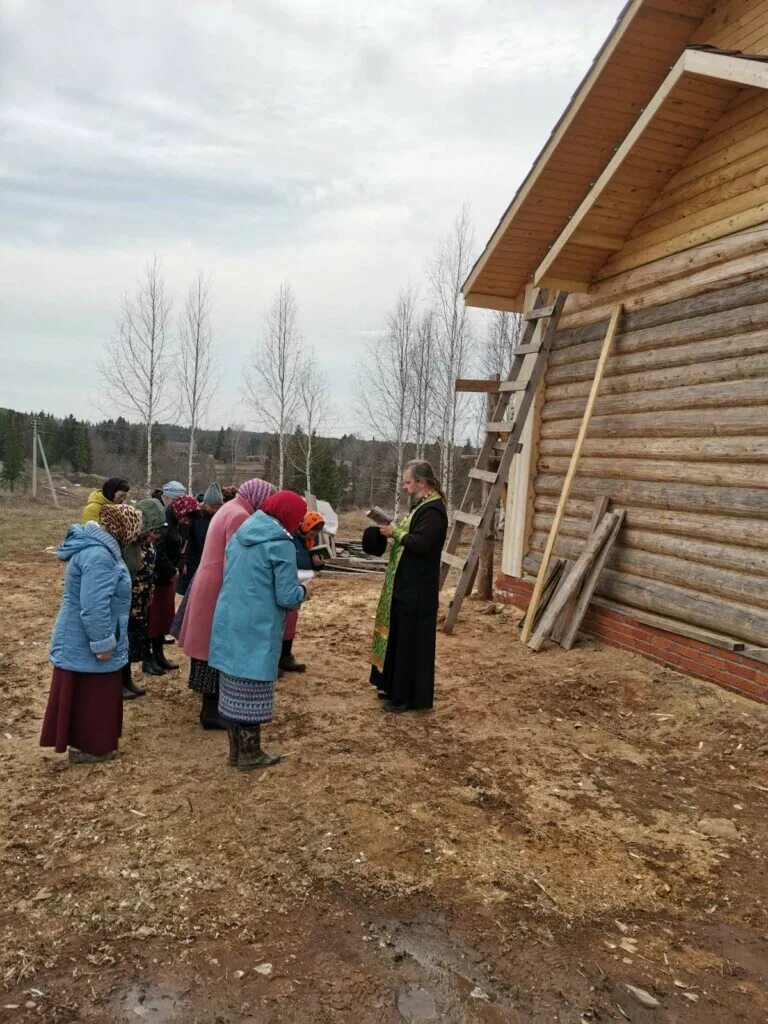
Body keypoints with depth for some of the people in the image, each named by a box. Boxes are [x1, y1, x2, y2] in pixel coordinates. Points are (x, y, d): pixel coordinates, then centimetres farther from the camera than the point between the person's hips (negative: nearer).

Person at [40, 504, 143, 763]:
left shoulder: (96, 546, 8)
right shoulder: (99, 556, -28)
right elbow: (94, 607, -31)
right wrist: (103, 643, -24)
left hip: (78, 642, 10)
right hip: (86, 645, -10)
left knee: (90, 697, 20)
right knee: (90, 697, 6)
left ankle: (84, 742, 32)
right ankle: (88, 747, 20)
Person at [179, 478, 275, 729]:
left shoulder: (228, 509, 15)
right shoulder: (240, 516, -18)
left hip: (209, 586, 10)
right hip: (220, 591, -10)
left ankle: (212, 702, 26)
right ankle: (212, 711, 4)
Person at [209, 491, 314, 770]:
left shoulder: (241, 535, 9)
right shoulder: (280, 544, -14)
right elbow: (287, 597, -16)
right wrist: (304, 590, 5)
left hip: (228, 624, 8)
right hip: (256, 629, -7)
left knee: (233, 688, 14)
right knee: (251, 691, 4)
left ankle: (237, 749, 25)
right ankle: (250, 753, 15)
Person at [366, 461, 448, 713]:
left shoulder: (433, 510, -18)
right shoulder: (423, 505, 14)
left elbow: (420, 544, -27)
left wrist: (395, 532, -18)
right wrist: (392, 529, 3)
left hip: (417, 587, -11)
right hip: (406, 583, 11)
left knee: (412, 640, -3)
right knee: (399, 635, 17)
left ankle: (411, 697, 6)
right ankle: (396, 687, 29)